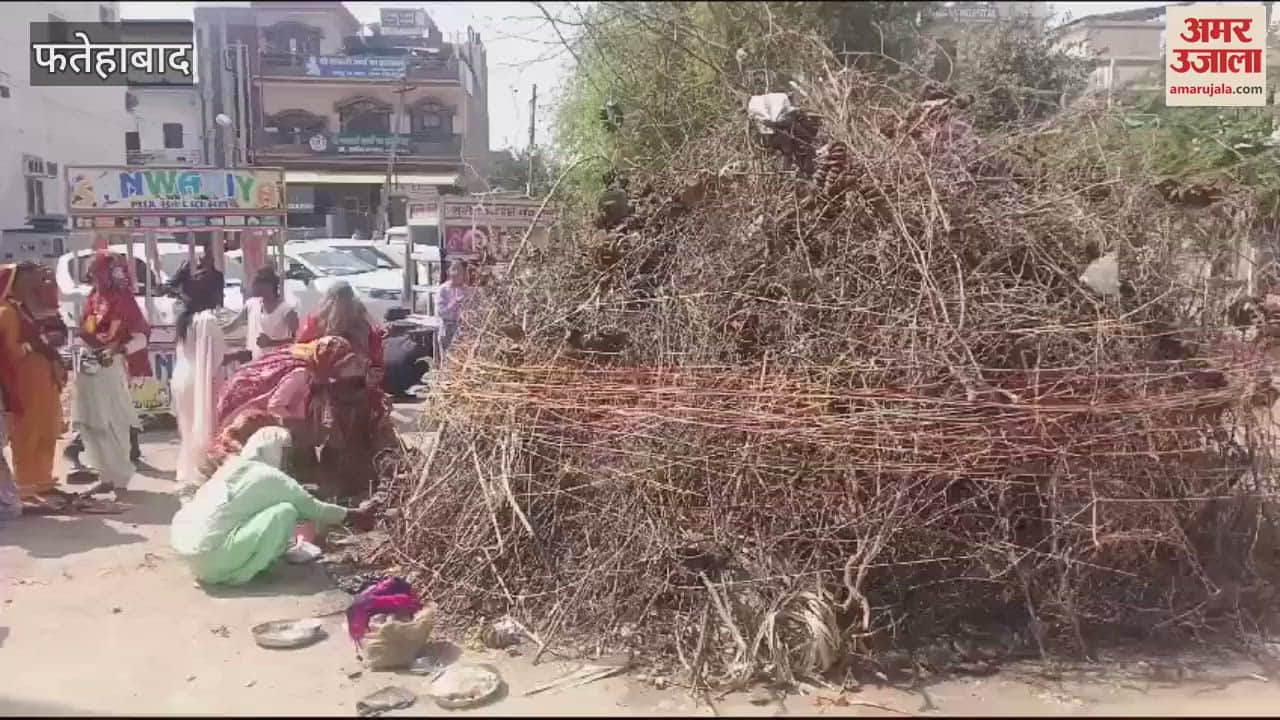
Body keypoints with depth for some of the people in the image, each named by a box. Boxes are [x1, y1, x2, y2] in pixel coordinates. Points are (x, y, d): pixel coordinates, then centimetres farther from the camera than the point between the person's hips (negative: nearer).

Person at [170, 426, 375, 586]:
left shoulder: (233, 466, 18)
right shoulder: (269, 477, -4)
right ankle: (240, 573, -4)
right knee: (285, 512, -8)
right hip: (210, 555, -9)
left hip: (183, 542, 9)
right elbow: (311, 508, 8)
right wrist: (354, 516, 21)